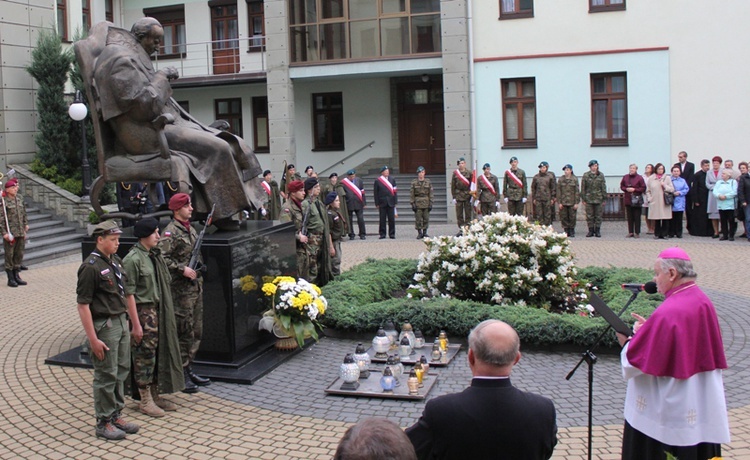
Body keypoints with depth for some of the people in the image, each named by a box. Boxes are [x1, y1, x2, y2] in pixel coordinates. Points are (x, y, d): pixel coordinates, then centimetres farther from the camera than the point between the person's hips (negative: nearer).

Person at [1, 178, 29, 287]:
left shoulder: (20, 200, 10)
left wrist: (25, 226, 14)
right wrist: (4, 232, -16)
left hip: (21, 233, 6)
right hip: (10, 233, -6)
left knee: (19, 255, 11)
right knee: (9, 255, 2)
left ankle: (17, 276, 22)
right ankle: (10, 279, 8)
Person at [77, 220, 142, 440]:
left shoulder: (116, 261, 10)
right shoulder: (91, 267, -16)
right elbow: (83, 305, -18)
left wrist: (135, 324, 17)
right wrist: (93, 339, -20)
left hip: (121, 322, 8)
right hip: (104, 326, -8)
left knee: (121, 371, 14)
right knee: (106, 376, 1)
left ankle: (116, 415, 28)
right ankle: (103, 423, 13)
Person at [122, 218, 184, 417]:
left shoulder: (154, 255, 11)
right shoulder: (133, 259, -15)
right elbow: (129, 293, -16)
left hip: (158, 309, 8)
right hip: (143, 311, -8)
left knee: (159, 353, 13)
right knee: (144, 355, 0)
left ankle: (155, 395, 25)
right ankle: (145, 401, 12)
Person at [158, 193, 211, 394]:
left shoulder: (191, 229, 14)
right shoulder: (171, 232, -12)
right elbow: (162, 257, -21)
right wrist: (182, 269, -23)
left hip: (196, 286, 9)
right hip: (181, 289, -9)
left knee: (196, 331, 13)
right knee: (183, 332, -4)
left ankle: (188, 370, 24)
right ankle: (180, 375, 4)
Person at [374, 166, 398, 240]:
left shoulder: (392, 180, 10)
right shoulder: (377, 181, 3)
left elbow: (395, 191, 9)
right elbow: (375, 193, 2)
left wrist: (395, 201, 2)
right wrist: (377, 203, -3)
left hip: (391, 202, 2)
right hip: (382, 202, -2)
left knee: (392, 219, 2)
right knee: (382, 219, 2)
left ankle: (392, 234, 10)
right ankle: (382, 234, 10)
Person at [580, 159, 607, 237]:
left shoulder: (601, 175, 5)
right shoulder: (585, 175, 2)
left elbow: (604, 188, 7)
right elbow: (583, 188, 3)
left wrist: (604, 199, 3)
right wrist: (583, 199, -1)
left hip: (598, 199, 0)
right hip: (589, 199, 0)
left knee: (598, 216, 4)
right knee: (589, 216, 3)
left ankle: (597, 231, 13)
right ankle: (591, 231, 12)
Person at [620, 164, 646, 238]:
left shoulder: (639, 178, -4)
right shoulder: (625, 177, 7)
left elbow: (643, 188, -5)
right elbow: (621, 186, 14)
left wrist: (634, 189, -14)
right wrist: (626, 189, -6)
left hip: (636, 199, -3)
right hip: (627, 199, 3)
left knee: (637, 217, -1)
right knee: (629, 217, 6)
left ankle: (637, 233, 4)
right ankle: (630, 232, 13)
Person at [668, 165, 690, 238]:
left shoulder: (682, 181, 10)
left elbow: (687, 189, 4)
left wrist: (680, 192, -10)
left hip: (680, 203, 2)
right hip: (671, 203, -2)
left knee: (679, 219, 3)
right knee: (672, 219, 0)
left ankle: (679, 233, 9)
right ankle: (671, 233, 6)